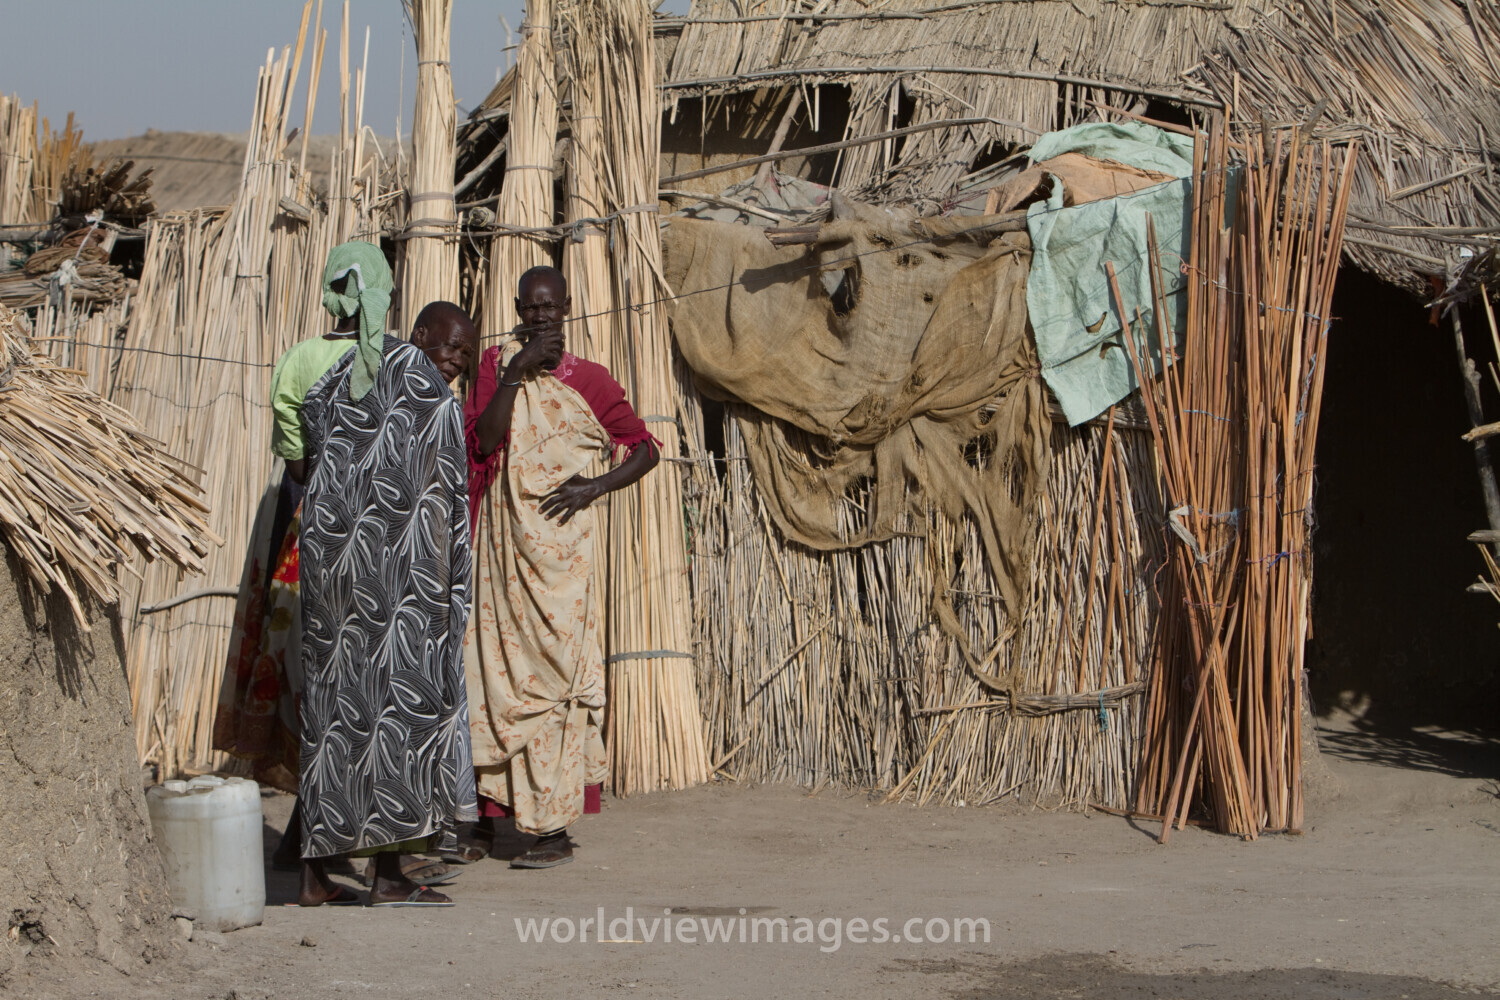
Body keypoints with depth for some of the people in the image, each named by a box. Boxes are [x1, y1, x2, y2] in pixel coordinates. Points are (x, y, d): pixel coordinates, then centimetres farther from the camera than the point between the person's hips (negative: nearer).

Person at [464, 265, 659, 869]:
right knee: (495, 668, 4)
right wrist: (515, 374, -14)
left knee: (552, 673, -5)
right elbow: (483, 444, -6)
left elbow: (645, 450, 6)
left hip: (558, 544, -3)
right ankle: (493, 811, 13)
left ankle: (554, 828, -3)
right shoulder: (497, 364, 7)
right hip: (500, 541, 3)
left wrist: (595, 487, -8)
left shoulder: (588, 380, 3)